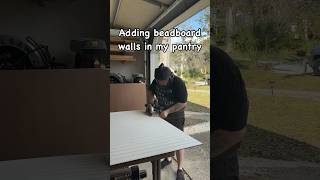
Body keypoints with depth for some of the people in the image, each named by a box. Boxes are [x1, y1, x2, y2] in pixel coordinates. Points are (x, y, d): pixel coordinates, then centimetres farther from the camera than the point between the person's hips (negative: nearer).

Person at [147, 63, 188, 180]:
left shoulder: (178, 83, -27)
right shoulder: (157, 81, -9)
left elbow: (183, 103, -25)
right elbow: (150, 91, 10)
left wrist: (167, 111, -30)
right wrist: (150, 102, -7)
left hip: (176, 117, -6)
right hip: (163, 115, 6)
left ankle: (180, 169, 20)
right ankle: (168, 159, 44)